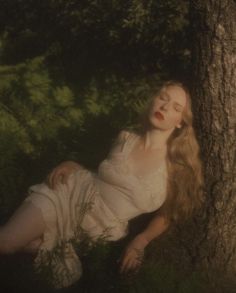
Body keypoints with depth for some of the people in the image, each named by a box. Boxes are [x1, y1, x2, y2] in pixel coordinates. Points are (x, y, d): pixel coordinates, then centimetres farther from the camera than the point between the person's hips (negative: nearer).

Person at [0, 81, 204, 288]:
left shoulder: (175, 165, -10)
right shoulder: (126, 138, -1)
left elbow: (167, 214, 3)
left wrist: (140, 241, -13)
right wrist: (70, 165, -2)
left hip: (101, 227, -2)